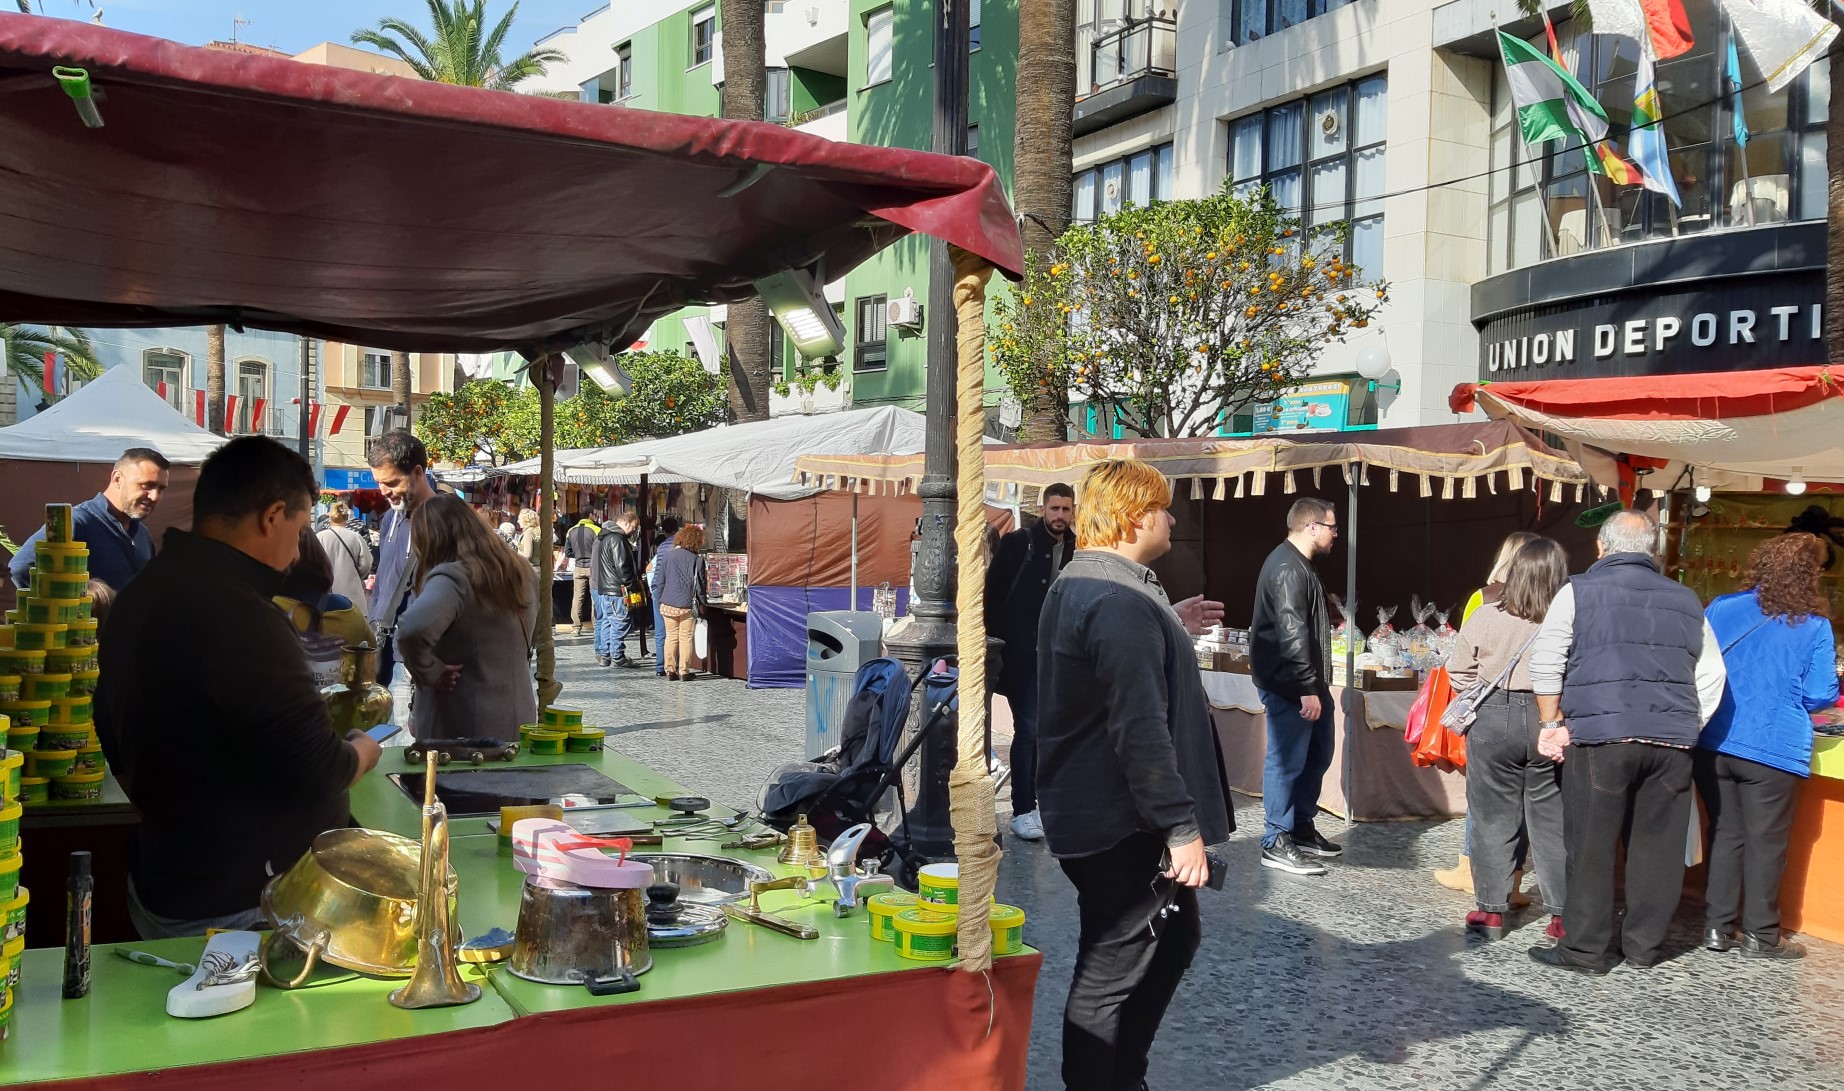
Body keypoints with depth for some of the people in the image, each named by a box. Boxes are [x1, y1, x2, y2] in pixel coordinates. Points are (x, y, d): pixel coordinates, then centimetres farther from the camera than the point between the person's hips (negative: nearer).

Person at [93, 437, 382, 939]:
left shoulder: (139, 594, 6)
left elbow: (119, 743, 19)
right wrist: (363, 750, -3)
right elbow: (318, 772, -26)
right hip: (244, 907, -9)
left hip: (162, 882, 9)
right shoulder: (239, 616, -26)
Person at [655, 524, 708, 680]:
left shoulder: (667, 555, 3)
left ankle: (670, 670, 9)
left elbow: (661, 581, 7)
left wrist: (660, 601, 15)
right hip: (688, 605, -3)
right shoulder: (696, 559, -7)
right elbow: (699, 585, -3)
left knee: (671, 637, 11)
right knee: (686, 638, 5)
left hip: (668, 604, 3)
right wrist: (702, 604, 8)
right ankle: (684, 671, 4)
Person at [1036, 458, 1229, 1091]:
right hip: (1121, 826, -11)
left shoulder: (1080, 587, 12)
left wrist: (1172, 633, 22)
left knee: (1175, 935, 23)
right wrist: (1183, 827, -24)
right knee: (1112, 974, 2)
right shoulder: (1119, 604, -23)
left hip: (1099, 814, 11)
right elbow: (1141, 731, -28)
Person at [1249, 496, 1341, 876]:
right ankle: (1276, 845, 1)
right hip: (1289, 685, -11)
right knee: (1287, 761, -5)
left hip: (1307, 682, 11)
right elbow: (1292, 633, -25)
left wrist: (1317, 683, 24)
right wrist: (1307, 688, -26)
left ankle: (1302, 829, 28)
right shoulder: (1287, 568, -18)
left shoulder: (1298, 564, 17)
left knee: (1317, 755, 17)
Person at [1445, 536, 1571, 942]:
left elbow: (1459, 674, 1)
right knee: (1552, 819, 11)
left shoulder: (1486, 616, -5)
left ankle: (1491, 909, 14)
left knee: (1494, 817, 10)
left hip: (1494, 719, 0)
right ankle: (1562, 914, 16)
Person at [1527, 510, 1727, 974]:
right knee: (1657, 845, 11)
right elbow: (1711, 676, 14)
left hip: (1599, 736, -4)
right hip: (1671, 741, 4)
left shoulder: (1579, 592, 3)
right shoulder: (1685, 601, 15)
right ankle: (1644, 944, 19)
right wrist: (1687, 730, 17)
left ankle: (1586, 949, 7)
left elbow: (1546, 662, -2)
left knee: (1591, 846, 2)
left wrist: (1551, 723, 5)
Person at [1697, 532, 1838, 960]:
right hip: (1775, 749, -3)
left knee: (1725, 834, 14)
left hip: (1715, 744, 3)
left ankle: (1717, 928, 18)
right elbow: (1820, 696, -4)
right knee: (1765, 843, 8)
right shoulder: (1814, 627, -6)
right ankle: (1760, 935, 15)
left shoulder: (1721, 608, -1)